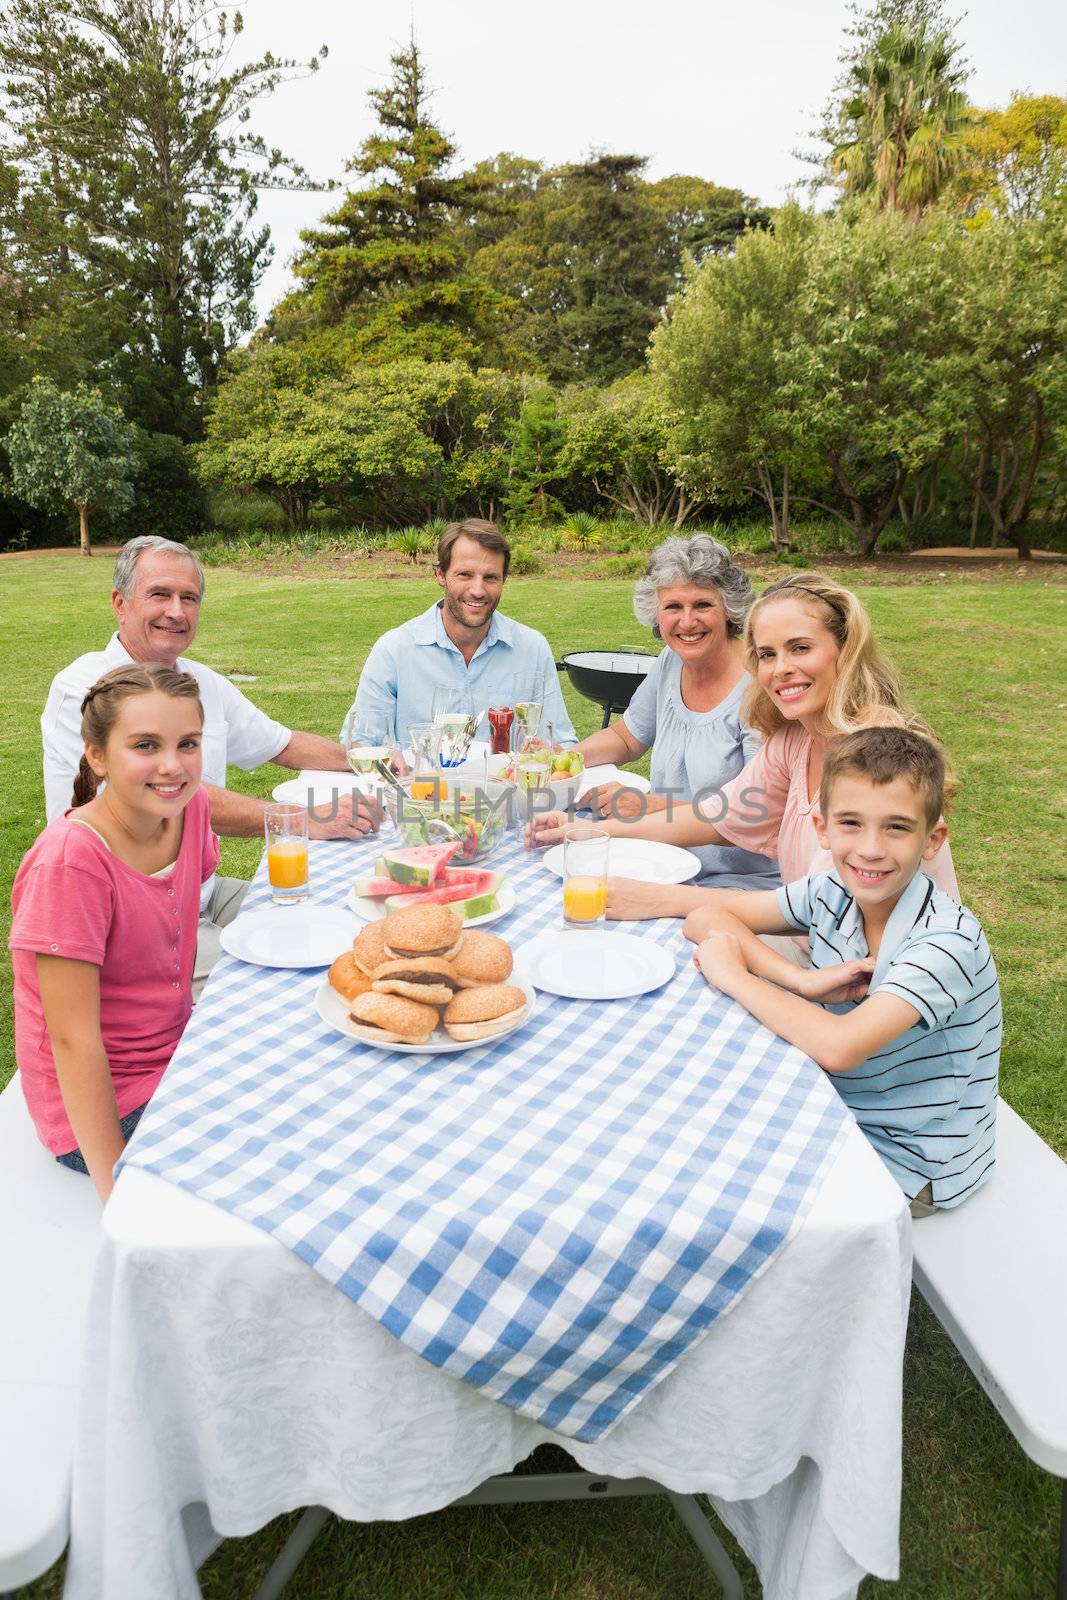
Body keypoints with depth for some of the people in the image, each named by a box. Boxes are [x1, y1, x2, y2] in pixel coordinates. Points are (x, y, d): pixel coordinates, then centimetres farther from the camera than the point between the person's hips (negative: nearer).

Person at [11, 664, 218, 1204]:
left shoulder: (189, 810, -7)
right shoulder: (68, 862, -27)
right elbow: (73, 1041, -23)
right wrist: (118, 1192, -21)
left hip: (176, 1049, 7)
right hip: (105, 1106, -7)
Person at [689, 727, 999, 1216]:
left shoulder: (948, 940, -27)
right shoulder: (830, 895, -10)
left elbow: (838, 1047, -38)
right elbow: (709, 918, -5)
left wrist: (733, 974, -24)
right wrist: (801, 980, -20)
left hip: (912, 1171, -5)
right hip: (838, 1115, 5)